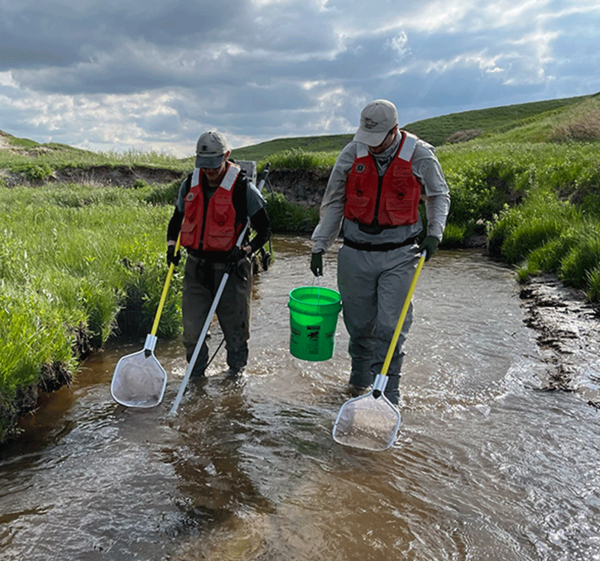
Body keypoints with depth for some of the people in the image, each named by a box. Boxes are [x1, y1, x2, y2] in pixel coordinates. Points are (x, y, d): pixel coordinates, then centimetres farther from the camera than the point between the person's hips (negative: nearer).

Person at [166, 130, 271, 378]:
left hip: (230, 268, -3)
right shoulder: (190, 184, 4)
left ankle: (236, 372, 33)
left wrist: (244, 251, -20)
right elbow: (176, 219, 19)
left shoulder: (243, 188, -10)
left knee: (235, 327, 8)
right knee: (191, 329, 5)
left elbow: (264, 231, -4)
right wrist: (171, 246, 2)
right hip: (196, 267, 4)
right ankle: (195, 375, 28)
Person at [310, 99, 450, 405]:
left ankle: (387, 391, 10)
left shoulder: (419, 155, -6)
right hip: (356, 253, 2)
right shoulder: (352, 154, -2)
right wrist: (319, 246, 6)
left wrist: (434, 233, -3)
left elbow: (439, 195, 12)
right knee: (358, 322, 12)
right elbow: (333, 203, 8)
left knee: (390, 325, -5)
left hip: (399, 255, -2)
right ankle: (360, 375, 37)